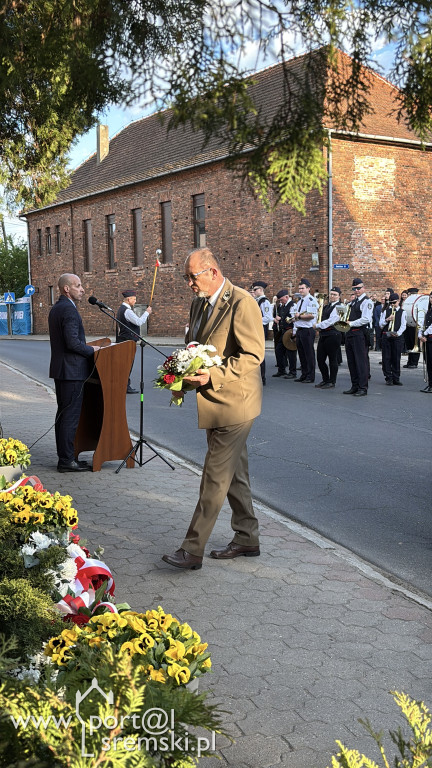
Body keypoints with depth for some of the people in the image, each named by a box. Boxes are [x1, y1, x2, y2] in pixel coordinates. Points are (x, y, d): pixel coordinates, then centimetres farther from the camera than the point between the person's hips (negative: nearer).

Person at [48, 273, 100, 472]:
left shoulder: (55, 309, 15)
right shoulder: (69, 309, -17)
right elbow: (72, 342, -24)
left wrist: (86, 348, 16)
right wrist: (92, 350, -9)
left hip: (60, 370, 11)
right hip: (72, 371, -11)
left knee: (63, 414, 14)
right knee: (70, 416, -5)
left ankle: (64, 456, 21)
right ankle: (67, 460, -1)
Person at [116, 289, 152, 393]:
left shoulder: (122, 308, 15)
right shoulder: (127, 311, -18)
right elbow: (139, 322, -20)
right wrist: (147, 313, -10)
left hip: (124, 340, 11)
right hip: (128, 340, -11)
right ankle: (126, 386, -3)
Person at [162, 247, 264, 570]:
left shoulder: (242, 303, -16)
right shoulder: (199, 304, 12)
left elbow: (253, 355, -21)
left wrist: (212, 375, -28)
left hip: (233, 402, -9)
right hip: (217, 402, 9)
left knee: (215, 478, -6)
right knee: (235, 473, 16)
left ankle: (193, 549, -1)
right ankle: (247, 539, 28)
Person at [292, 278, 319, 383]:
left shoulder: (311, 300, -9)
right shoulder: (300, 301, 20)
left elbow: (312, 315, -22)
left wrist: (299, 316, -12)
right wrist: (295, 332, 18)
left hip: (307, 330, -9)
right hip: (299, 330, 9)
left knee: (309, 354, -5)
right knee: (301, 354, 12)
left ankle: (310, 377, 0)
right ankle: (304, 375, 20)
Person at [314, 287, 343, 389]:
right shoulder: (327, 306, 18)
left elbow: (331, 321, -16)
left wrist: (318, 325, -10)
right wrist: (319, 326, 7)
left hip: (333, 334, -9)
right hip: (323, 334, 9)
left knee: (332, 359, 0)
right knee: (320, 358, 9)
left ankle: (332, 382, 9)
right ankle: (325, 380, 22)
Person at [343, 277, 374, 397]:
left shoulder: (367, 301, -8)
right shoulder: (353, 302, 19)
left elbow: (366, 319, -18)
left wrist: (351, 323, -18)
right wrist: (345, 322, 8)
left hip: (360, 334, -9)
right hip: (350, 333, 9)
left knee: (361, 361, -7)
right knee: (351, 361, 12)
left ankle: (363, 388, -4)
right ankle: (355, 386, 21)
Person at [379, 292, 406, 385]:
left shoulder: (402, 312, 8)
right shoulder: (385, 311, 11)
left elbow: (403, 325, -1)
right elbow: (381, 325, 7)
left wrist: (398, 333, -17)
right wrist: (387, 320, -11)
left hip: (397, 337, -1)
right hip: (386, 336, 1)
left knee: (396, 358, 1)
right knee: (386, 358, -1)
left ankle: (396, 378, 7)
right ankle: (388, 378, 4)